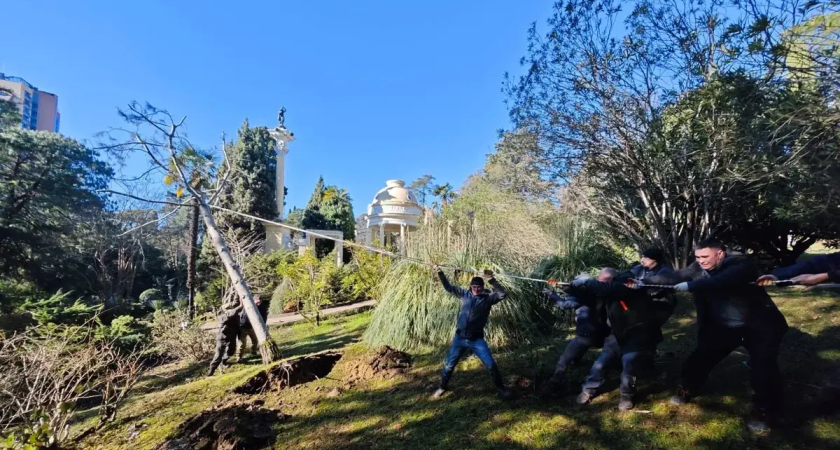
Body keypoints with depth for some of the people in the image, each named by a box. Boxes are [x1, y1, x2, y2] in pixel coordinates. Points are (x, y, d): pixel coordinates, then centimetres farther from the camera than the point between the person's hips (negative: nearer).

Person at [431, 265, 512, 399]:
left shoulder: (487, 297, -6)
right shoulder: (464, 294, 2)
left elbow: (503, 293, -21)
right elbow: (448, 287, 11)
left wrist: (491, 280, -30)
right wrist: (440, 273, 4)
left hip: (476, 340, -2)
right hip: (459, 338, 2)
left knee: (491, 365, -2)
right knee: (449, 365, 12)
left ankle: (500, 388, 23)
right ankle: (442, 387, 36)